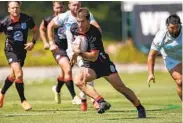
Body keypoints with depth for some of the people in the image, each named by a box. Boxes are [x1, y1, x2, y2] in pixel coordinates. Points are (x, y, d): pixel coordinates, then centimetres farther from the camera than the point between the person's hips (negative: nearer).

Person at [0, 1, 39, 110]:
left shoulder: (27, 19, -11)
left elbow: (36, 31, 5)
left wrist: (33, 42, -9)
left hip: (22, 50, 3)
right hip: (11, 50, -3)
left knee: (13, 76, 16)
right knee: (19, 74, -20)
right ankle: (23, 101, -4)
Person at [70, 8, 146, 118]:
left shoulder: (95, 34, -28)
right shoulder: (74, 29, -9)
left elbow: (94, 57, -30)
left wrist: (79, 53, -41)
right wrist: (75, 52, 11)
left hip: (103, 62, -4)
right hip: (88, 65, 5)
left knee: (120, 87, -4)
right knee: (78, 81, -26)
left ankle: (140, 108, 12)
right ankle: (102, 102, -31)